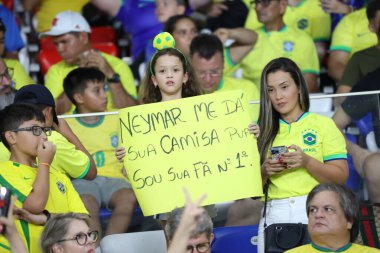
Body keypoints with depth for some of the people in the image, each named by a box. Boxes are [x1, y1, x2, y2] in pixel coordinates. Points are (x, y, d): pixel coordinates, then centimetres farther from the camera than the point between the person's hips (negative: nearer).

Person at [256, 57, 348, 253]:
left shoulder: (323, 125, 6)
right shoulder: (265, 132, 13)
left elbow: (341, 177, -2)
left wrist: (307, 161, -15)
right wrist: (264, 171, -9)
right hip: (274, 215, 2)